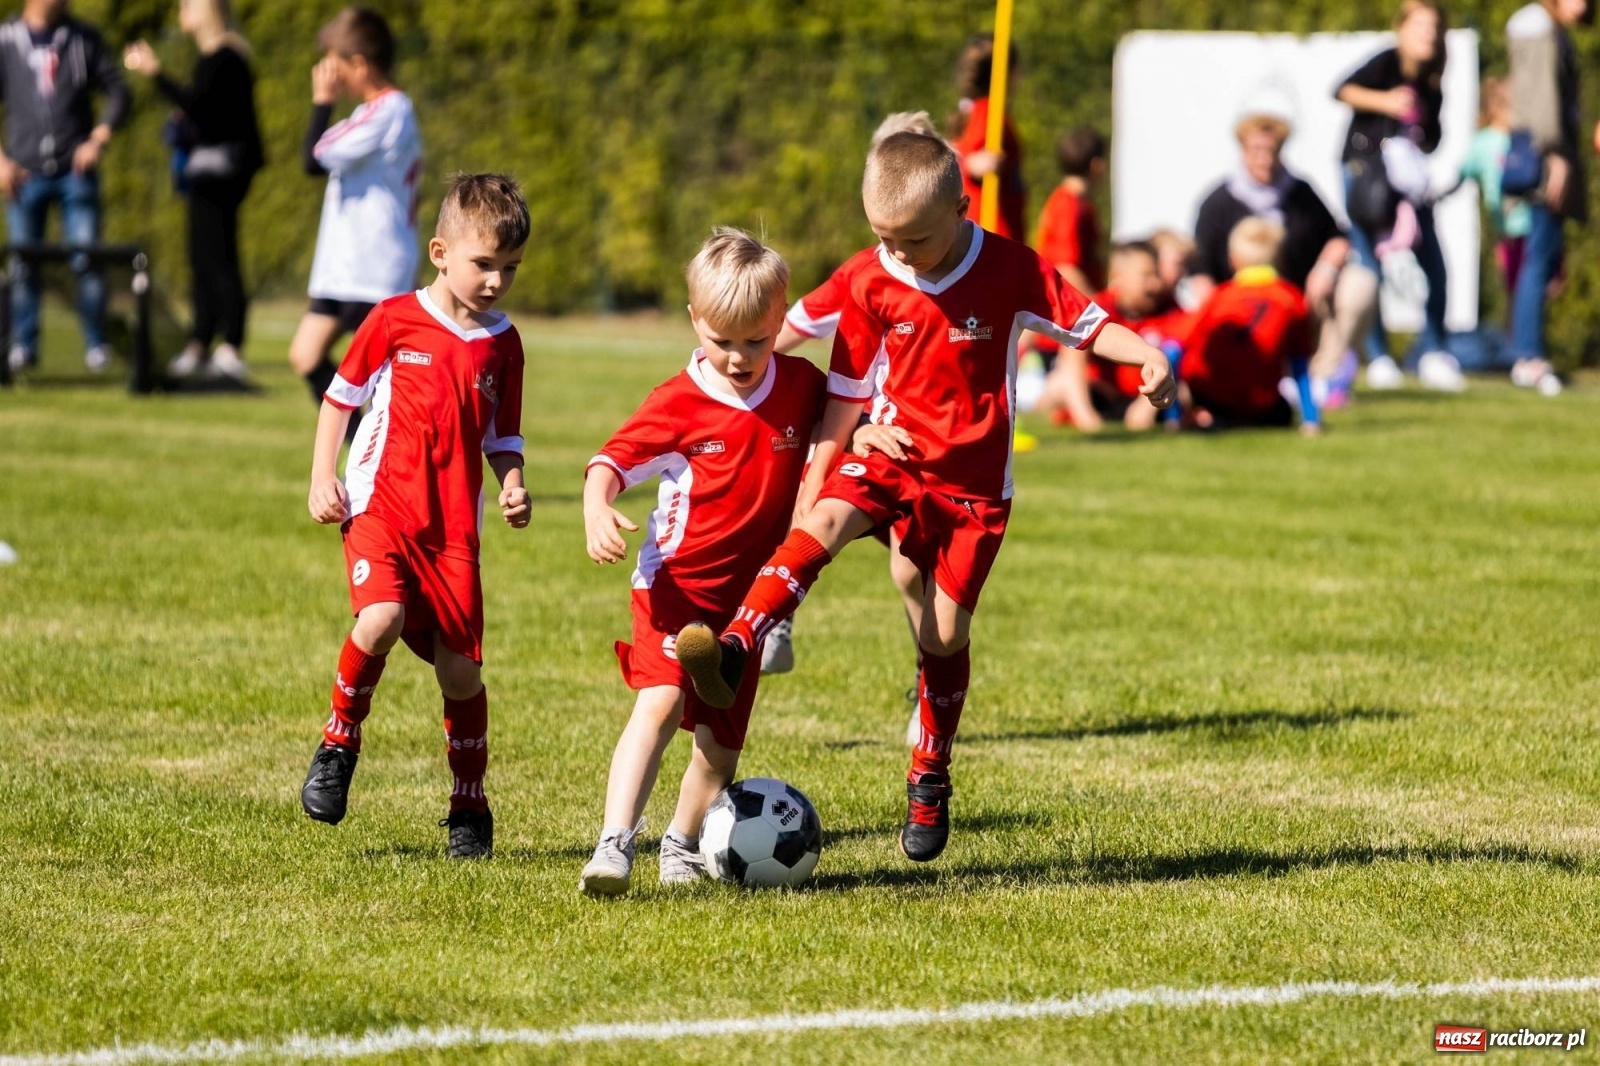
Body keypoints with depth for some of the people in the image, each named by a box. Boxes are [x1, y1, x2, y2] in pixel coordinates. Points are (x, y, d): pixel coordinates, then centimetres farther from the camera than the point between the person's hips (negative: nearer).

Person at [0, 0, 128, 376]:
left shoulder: (84, 39, 7)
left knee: (86, 259, -6)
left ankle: (96, 345, 0)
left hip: (76, 170, 0)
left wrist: (98, 140, -6)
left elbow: (117, 92, 9)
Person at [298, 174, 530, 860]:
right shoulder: (394, 321, -1)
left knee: (460, 669, 1)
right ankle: (340, 741, -2)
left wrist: (513, 487, -4)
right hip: (379, 506, -3)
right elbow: (340, 397, 9)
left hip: (454, 525, 3)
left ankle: (470, 809, 20)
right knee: (382, 619, -28)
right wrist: (322, 477, -1)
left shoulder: (501, 344, 7)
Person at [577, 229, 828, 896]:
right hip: (678, 583, -4)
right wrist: (598, 510, -37)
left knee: (722, 744, 8)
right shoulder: (680, 402, -12)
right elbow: (612, 461, -16)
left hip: (749, 597, 4)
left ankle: (682, 849, 31)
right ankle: (613, 847, -32)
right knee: (661, 702, -25)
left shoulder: (800, 386, 1)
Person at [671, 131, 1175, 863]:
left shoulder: (1010, 270, -9)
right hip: (894, 457, 1)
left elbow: (1084, 322, -6)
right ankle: (734, 651, -43)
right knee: (823, 521, -30)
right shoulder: (872, 282, -3)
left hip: (974, 479, -1)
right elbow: (847, 391, 4)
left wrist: (1146, 354, -25)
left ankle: (929, 779, 20)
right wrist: (814, 477, 0)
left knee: (945, 632, 0)